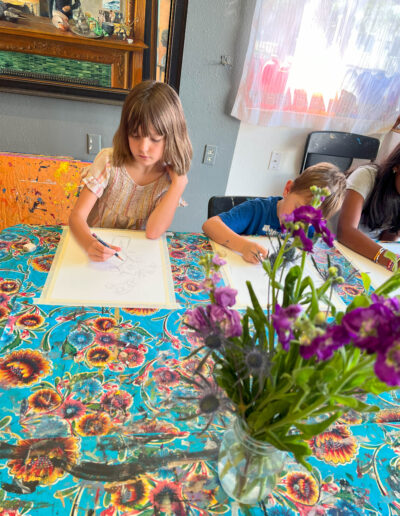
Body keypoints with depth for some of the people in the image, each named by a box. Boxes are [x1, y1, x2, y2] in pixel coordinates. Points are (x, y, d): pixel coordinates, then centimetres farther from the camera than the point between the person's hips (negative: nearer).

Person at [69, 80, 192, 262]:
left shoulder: (169, 178, -7)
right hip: (97, 244, 1)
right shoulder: (109, 161, -9)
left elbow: (153, 231, -20)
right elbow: (77, 216, -14)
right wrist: (90, 243, -34)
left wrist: (179, 182, -19)